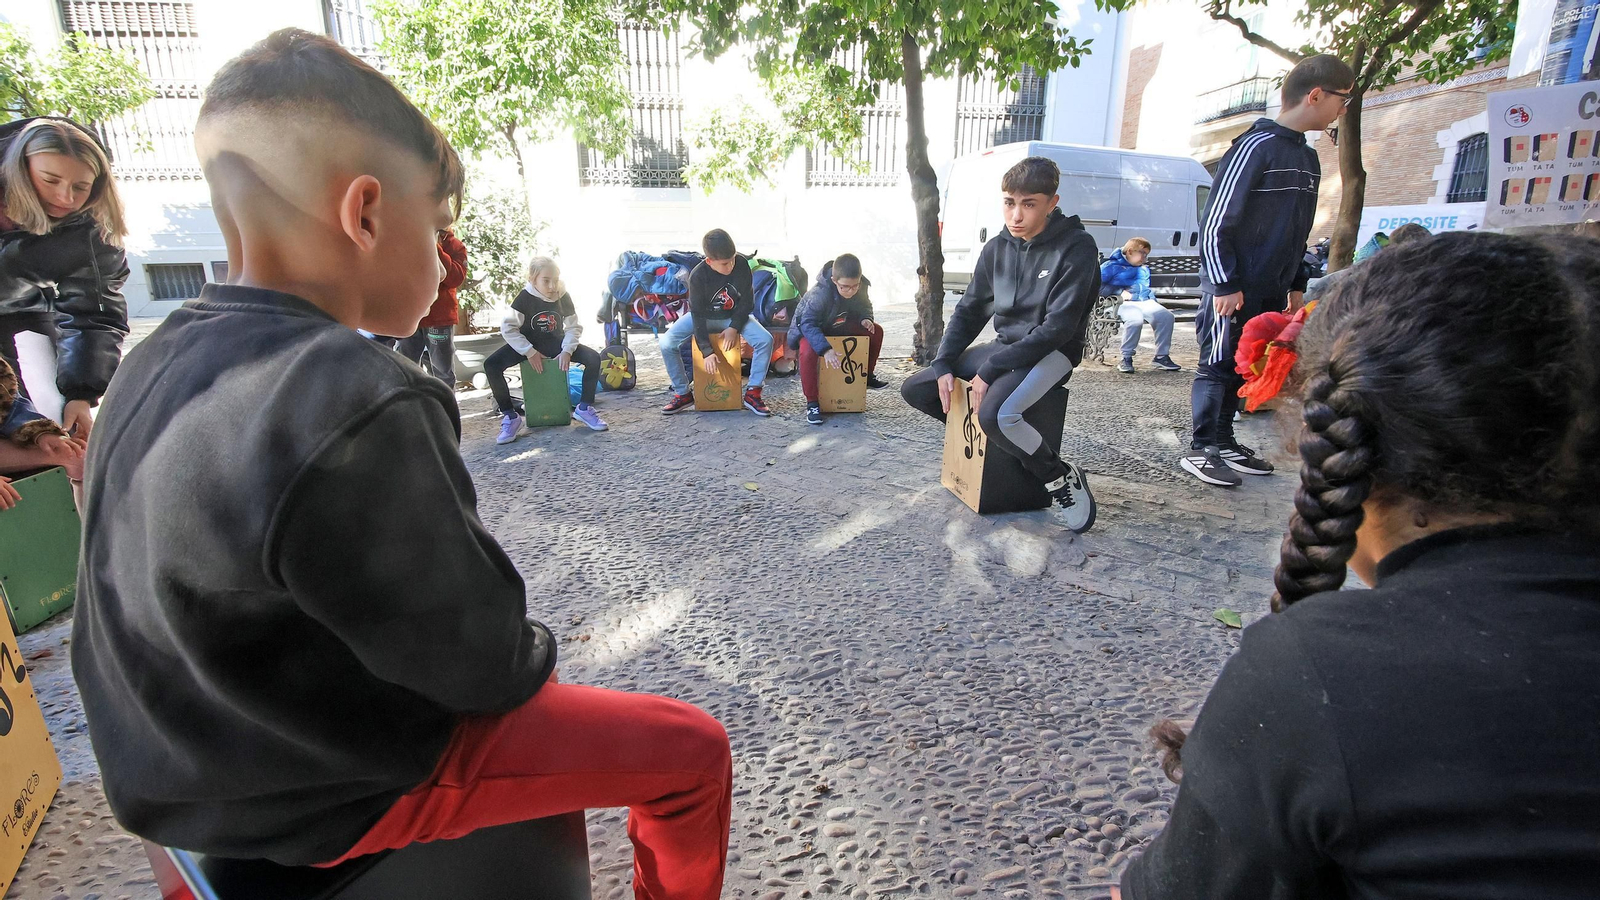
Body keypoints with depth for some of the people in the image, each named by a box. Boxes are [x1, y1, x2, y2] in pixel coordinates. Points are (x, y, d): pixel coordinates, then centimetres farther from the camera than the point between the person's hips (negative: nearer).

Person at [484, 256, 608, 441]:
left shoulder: (563, 297, -8)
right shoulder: (525, 298, -16)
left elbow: (574, 327, -2)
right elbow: (508, 327, -17)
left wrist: (567, 350, -18)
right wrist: (530, 352, -22)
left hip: (555, 343, 2)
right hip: (528, 343, -2)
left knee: (593, 358, -21)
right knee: (491, 365, -27)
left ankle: (584, 408, -6)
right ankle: (511, 416, -15)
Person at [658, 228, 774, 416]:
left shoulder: (741, 264, -21)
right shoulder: (698, 276, -25)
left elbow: (747, 300, -9)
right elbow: (698, 314, -22)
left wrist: (735, 327, -19)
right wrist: (707, 352, -26)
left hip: (735, 316, 1)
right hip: (704, 316, -1)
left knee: (765, 339, -26)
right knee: (667, 343, -23)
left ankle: (752, 394, -15)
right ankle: (683, 393, -6)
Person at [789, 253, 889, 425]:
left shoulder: (861, 287, -18)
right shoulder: (819, 294, -38)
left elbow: (864, 306, 2)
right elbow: (808, 323, -40)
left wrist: (865, 318, -23)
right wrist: (825, 349, -52)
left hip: (837, 325, 7)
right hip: (809, 328, -6)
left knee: (876, 332, -2)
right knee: (808, 352, -38)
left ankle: (867, 375, 21)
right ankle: (812, 404, -24)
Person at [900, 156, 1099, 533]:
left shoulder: (1076, 247, -16)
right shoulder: (997, 249, 3)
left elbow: (1058, 328, -22)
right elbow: (969, 311, 9)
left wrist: (990, 370, -24)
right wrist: (944, 365, -6)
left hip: (1052, 353, -7)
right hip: (1005, 347, 7)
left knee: (995, 415, -36)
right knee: (914, 389, 0)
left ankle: (1063, 478, -10)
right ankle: (980, 437, 20)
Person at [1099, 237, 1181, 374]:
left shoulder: (1144, 269, 31)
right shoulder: (1112, 266, 6)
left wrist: (1152, 300, 19)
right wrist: (1120, 291, -13)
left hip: (1145, 302, 7)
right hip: (1123, 303, -6)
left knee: (1166, 315, -21)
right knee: (1135, 319, -38)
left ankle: (1162, 356, -9)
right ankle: (1126, 359, -23)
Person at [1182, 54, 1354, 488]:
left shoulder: (1307, 157, 15)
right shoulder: (1256, 146, -12)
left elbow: (1296, 233, 21)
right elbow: (1216, 222, -16)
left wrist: (1296, 284, 18)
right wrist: (1225, 284, -17)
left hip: (1271, 293, 8)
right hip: (1234, 290, -8)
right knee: (1218, 366, -2)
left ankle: (1224, 441, 22)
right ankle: (1201, 449, 6)